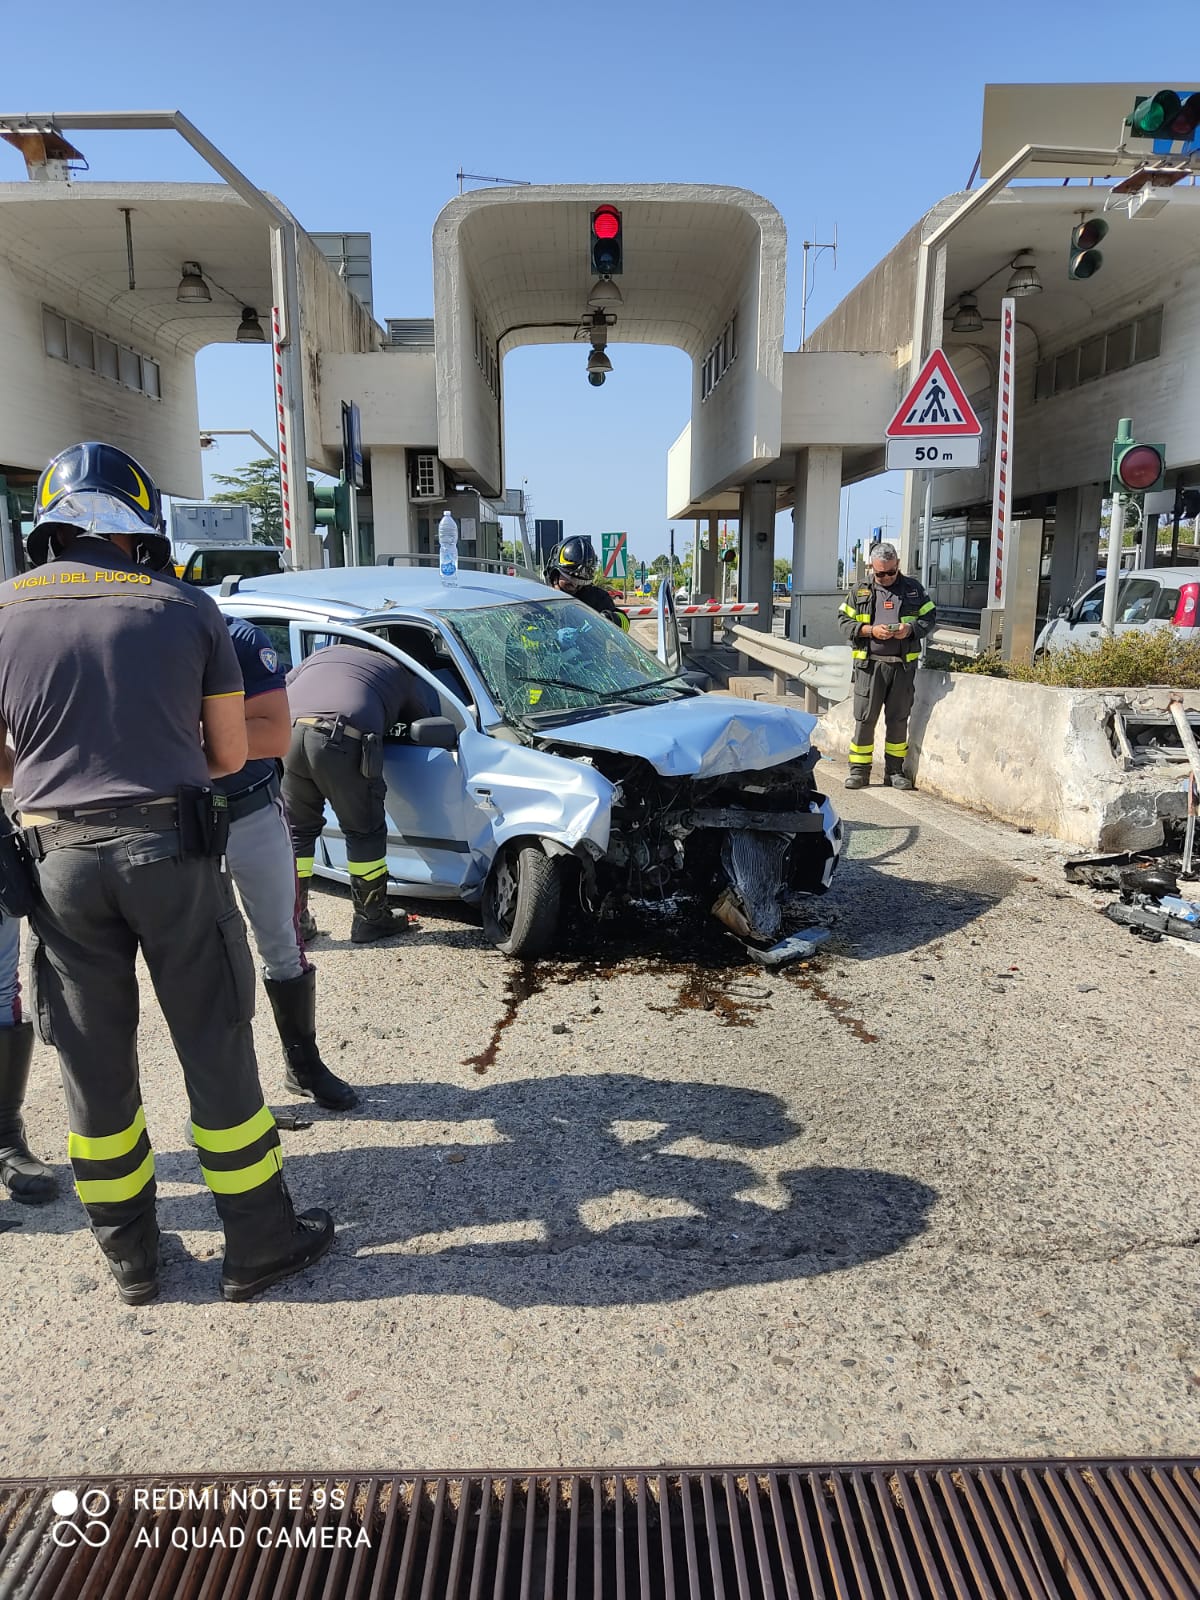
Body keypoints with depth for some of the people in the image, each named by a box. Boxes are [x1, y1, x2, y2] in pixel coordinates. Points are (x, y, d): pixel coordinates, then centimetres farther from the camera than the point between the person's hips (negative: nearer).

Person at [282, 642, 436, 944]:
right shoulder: (404, 673, 25)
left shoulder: (324, 653, 37)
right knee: (365, 832, 12)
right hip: (341, 739, -4)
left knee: (299, 830, 18)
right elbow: (430, 719, 27)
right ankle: (370, 920, 21)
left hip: (287, 732, 5)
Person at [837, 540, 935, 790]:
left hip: (903, 664, 1)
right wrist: (870, 630, -12)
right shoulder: (860, 591, 8)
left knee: (898, 719, 6)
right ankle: (859, 770, 6)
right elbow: (844, 621, 4)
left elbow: (928, 618, 11)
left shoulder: (913, 589, 10)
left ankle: (895, 770, 16)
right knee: (864, 718, -2)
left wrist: (910, 628, -10)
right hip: (869, 663, -1)